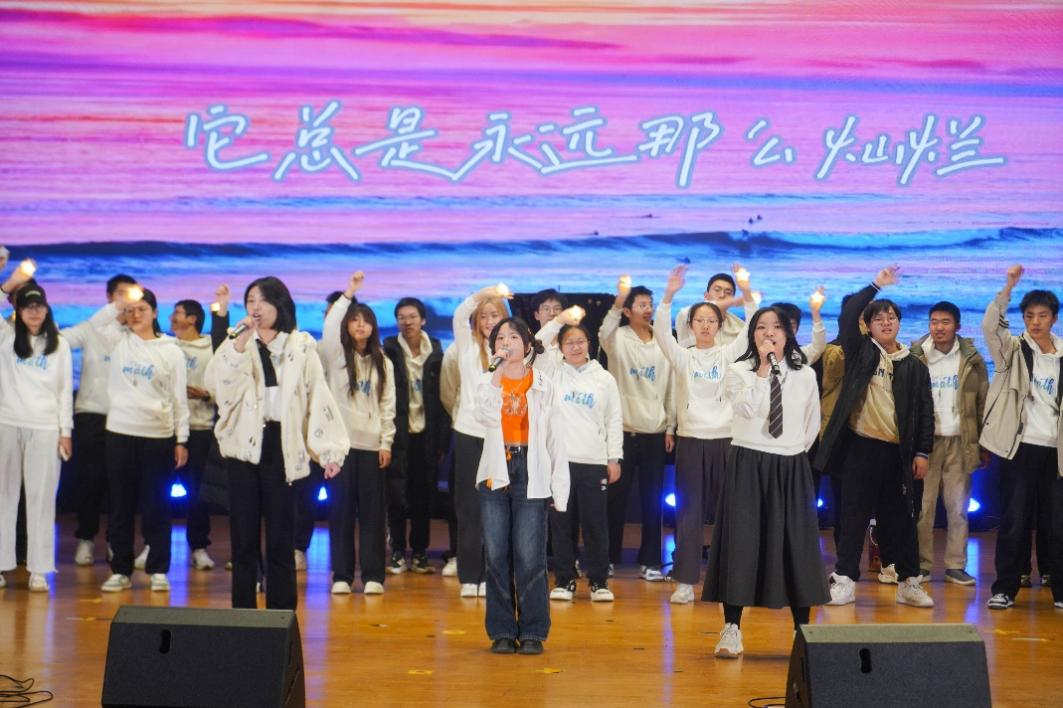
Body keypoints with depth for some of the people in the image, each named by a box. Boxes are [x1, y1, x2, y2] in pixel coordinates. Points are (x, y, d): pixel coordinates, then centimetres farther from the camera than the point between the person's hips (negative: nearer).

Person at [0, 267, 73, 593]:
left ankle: (39, 569, 1)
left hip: (45, 428, 0)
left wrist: (65, 431, 2)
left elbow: (65, 390, 7)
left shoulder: (59, 345, 8)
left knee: (41, 497, -1)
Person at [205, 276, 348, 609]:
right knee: (243, 538, 4)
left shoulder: (301, 347, 5)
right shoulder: (237, 343, 7)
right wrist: (240, 344, -19)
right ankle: (242, 614, 11)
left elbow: (318, 398, 2)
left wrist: (329, 450, -5)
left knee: (281, 540, 2)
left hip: (281, 448, -1)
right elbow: (215, 384, -9)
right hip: (244, 447, 1)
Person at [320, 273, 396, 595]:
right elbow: (328, 328, -16)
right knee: (341, 508, 0)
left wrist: (386, 442, 1)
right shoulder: (336, 356, 4)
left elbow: (388, 406, 9)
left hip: (372, 445, 2)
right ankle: (341, 575, 5)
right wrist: (347, 295, -21)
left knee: (373, 511, 1)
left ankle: (373, 575, 5)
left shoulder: (383, 363, 12)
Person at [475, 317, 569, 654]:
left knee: (529, 557, -5)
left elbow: (555, 439, 4)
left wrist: (560, 489, 0)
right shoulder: (485, 382, 8)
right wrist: (497, 374, -16)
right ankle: (502, 632, 12)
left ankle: (532, 632, 5)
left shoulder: (544, 387, 5)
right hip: (495, 474, 2)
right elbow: (486, 415, -14)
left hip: (531, 476, -2)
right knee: (497, 556, 3)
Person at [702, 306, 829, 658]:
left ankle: (803, 631, 14)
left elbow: (813, 424, 15)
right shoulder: (738, 371, -3)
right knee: (741, 541, -3)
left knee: (796, 544, 5)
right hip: (748, 464, -2)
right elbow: (747, 408, -22)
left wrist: (794, 453, 12)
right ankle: (732, 629, 4)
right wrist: (763, 367, -21)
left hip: (792, 469, 2)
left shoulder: (805, 375, 5)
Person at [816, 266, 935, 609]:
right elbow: (848, 313, -7)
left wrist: (922, 452, 1)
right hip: (861, 446, -1)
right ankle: (844, 580, 8)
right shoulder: (860, 352, 5)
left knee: (900, 519, 7)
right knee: (854, 517, 2)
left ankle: (909, 582, 16)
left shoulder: (915, 366, 8)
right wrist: (876, 286, -5)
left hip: (897, 452, 1)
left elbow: (925, 412, 7)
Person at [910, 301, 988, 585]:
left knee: (958, 508, 4)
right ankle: (921, 565, 7)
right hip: (926, 441, -1)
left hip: (960, 442, 1)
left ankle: (956, 566, 11)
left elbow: (983, 404, 6)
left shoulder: (972, 360, 4)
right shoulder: (916, 358, 1)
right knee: (923, 507, 0)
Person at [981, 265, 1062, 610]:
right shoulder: (1013, 350, 4)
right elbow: (989, 325, -16)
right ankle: (1005, 588, 5)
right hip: (1021, 446, -2)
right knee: (1014, 520, -2)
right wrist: (1009, 286, -25)